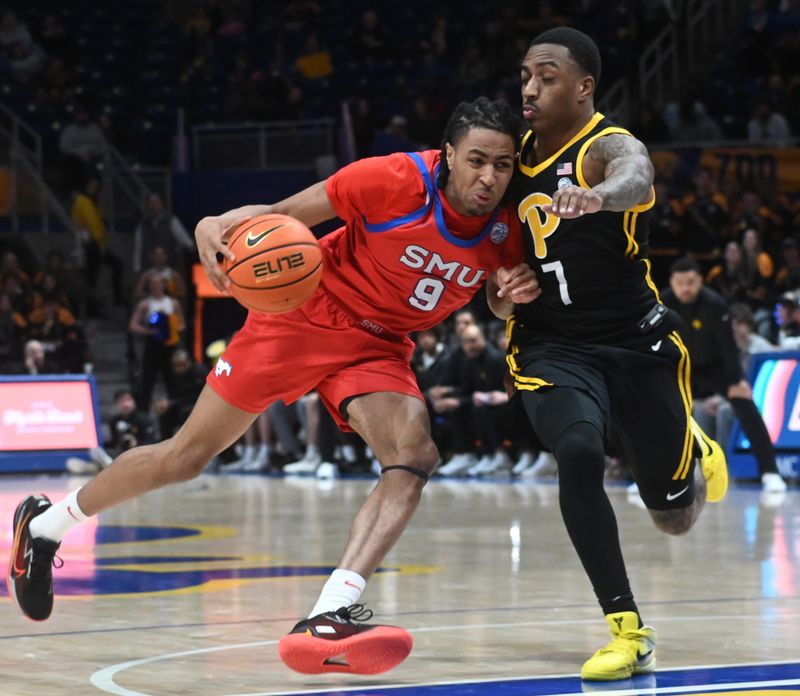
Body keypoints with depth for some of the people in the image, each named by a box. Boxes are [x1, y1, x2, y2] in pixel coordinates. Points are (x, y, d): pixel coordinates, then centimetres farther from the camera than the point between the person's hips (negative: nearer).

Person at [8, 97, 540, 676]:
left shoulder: (503, 228, -11)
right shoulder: (400, 181, -26)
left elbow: (499, 307, 9)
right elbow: (285, 213, -19)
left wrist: (514, 294, -16)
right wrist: (221, 225, -40)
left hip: (376, 346, 4)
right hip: (303, 316, -4)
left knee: (414, 454, -26)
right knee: (186, 455, 3)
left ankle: (328, 619, -35)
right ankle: (43, 524, 26)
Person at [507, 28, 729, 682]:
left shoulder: (611, 147, -15)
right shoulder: (520, 153, 4)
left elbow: (635, 181, -42)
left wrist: (598, 196, -66)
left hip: (636, 342, -3)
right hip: (552, 347, 3)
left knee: (675, 516, 7)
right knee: (578, 454, -29)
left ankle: (696, 454, 47)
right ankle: (628, 632, -22)